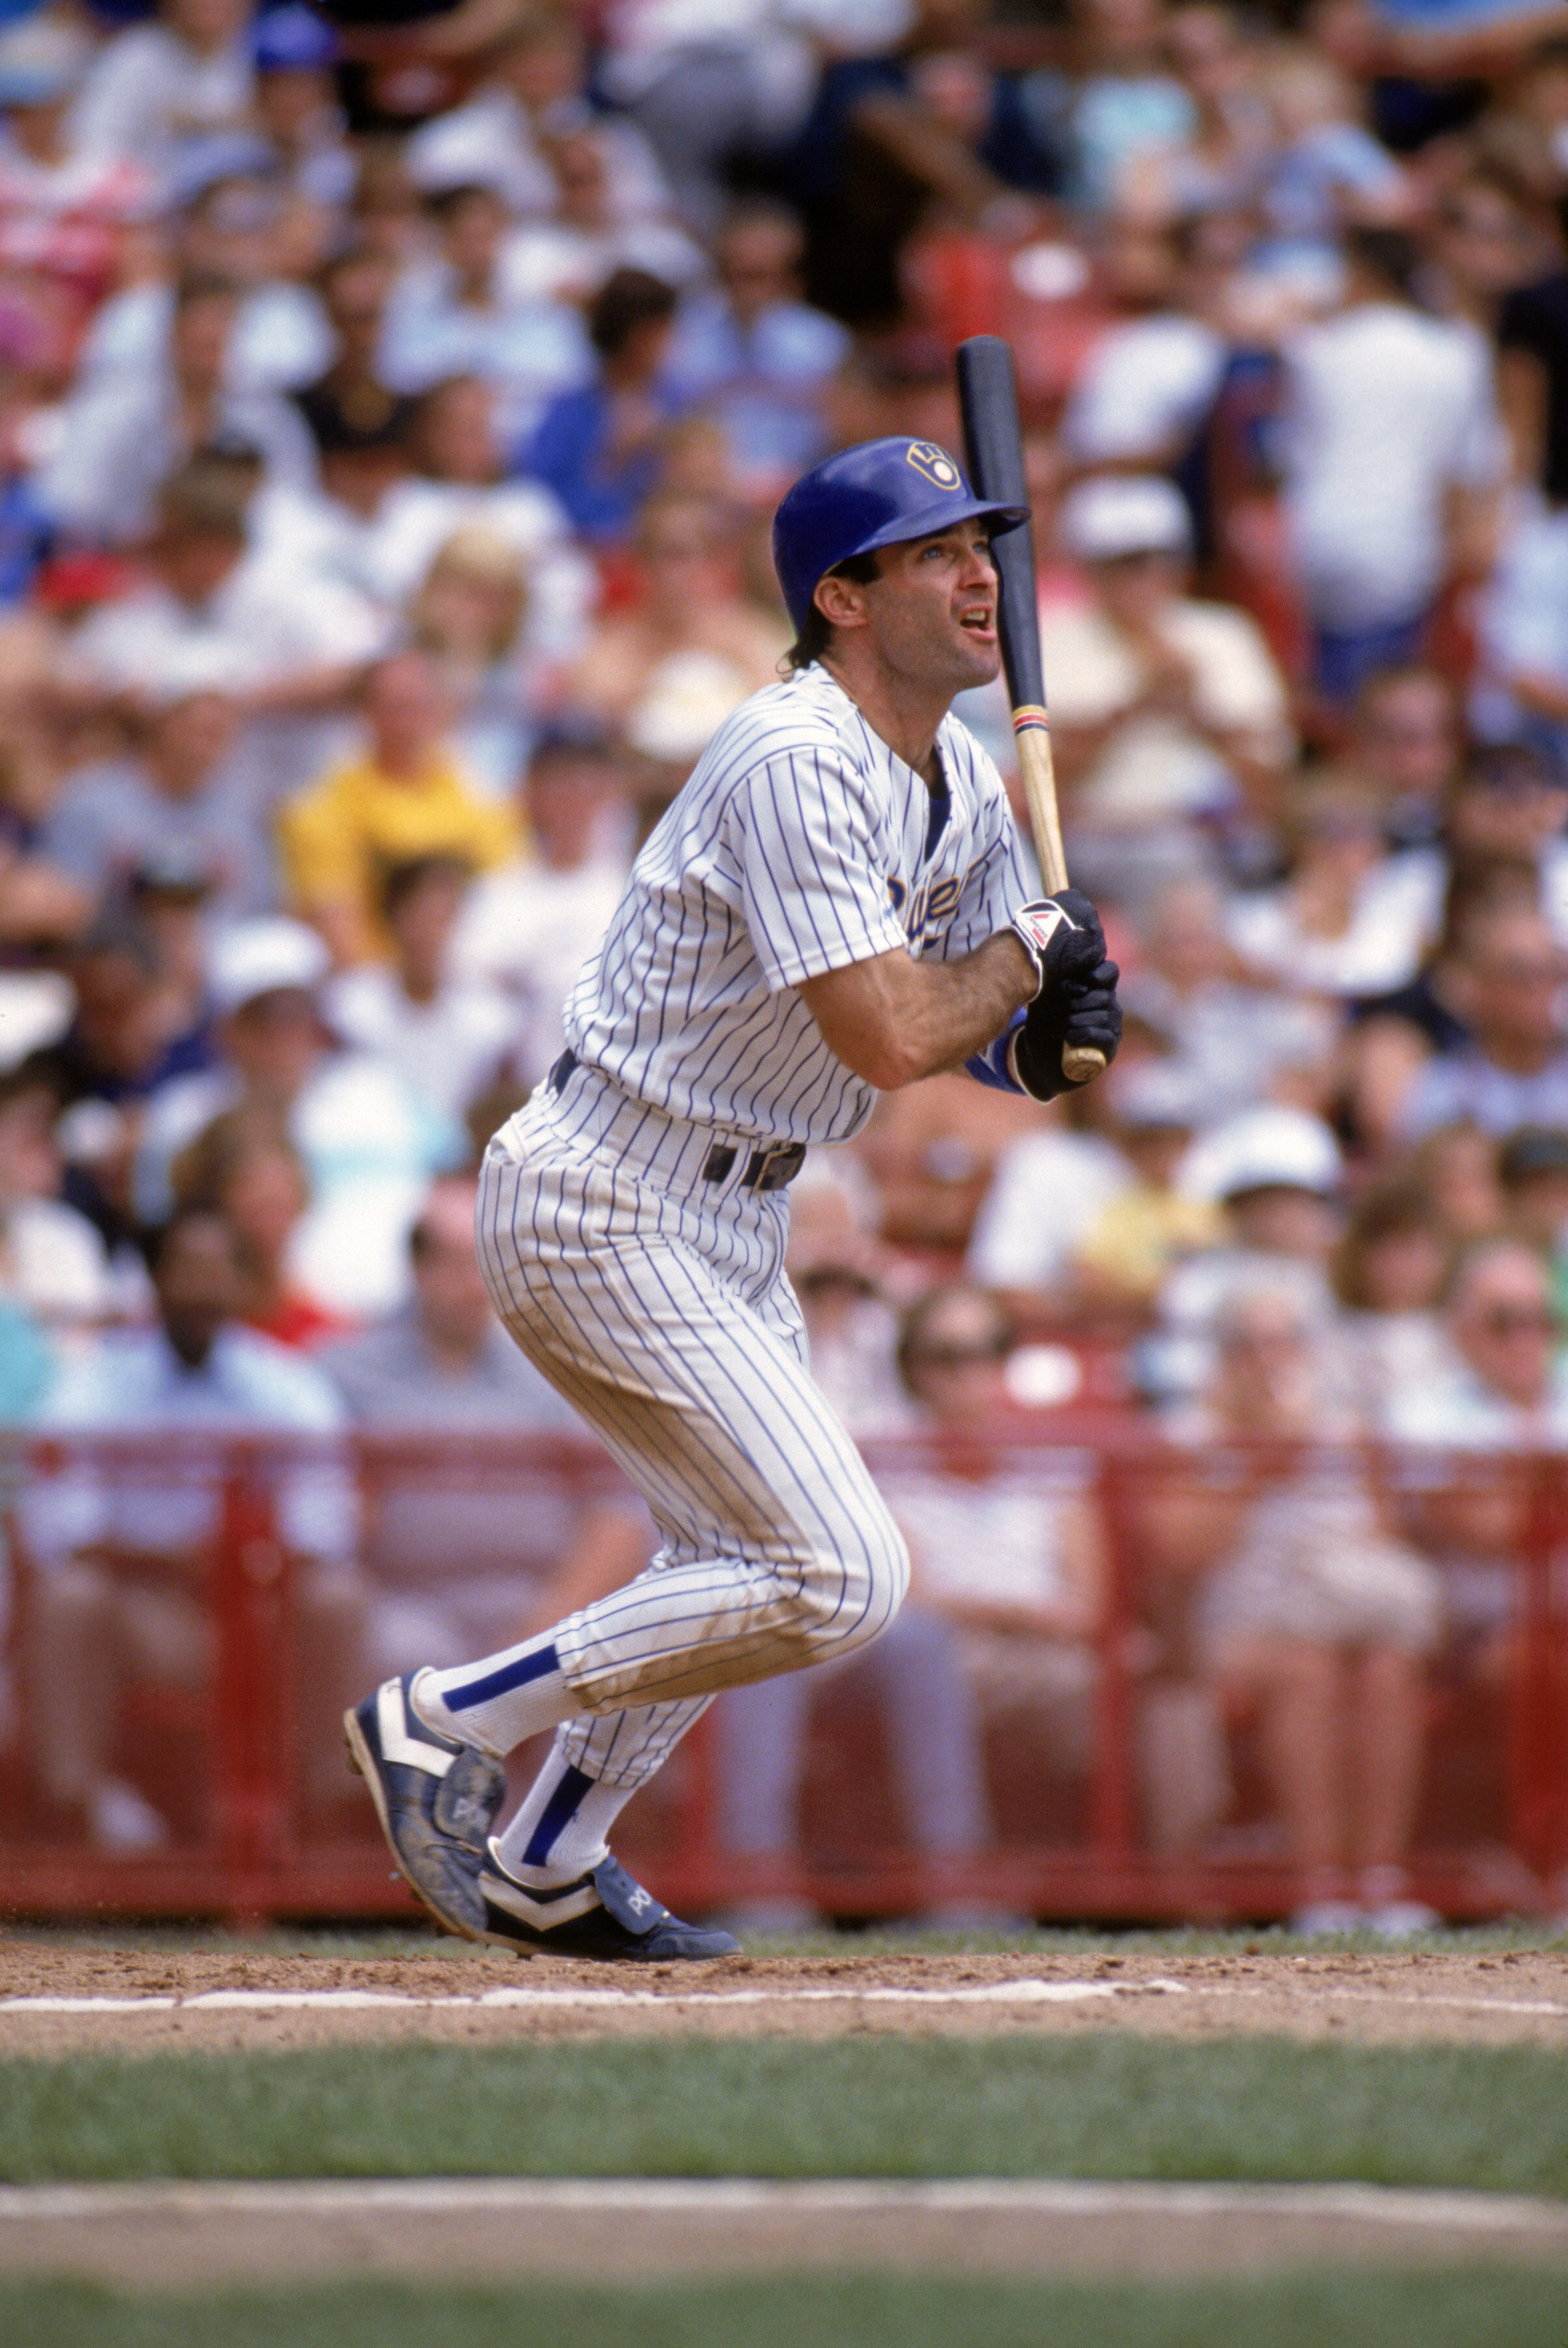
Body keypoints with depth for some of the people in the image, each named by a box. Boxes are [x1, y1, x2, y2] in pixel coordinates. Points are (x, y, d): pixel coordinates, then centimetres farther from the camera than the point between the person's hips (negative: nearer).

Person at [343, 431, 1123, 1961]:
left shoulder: (966, 790, 8)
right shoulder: (797, 765, -22)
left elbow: (1004, 1058, 12)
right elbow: (890, 1040, -28)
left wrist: (1063, 1023, -11)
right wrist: (1028, 951, -12)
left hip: (725, 1226, 10)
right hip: (602, 1215, -10)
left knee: (741, 1563, 24)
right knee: (839, 1579, -14)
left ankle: (543, 1874, 38)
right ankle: (443, 1723, -6)